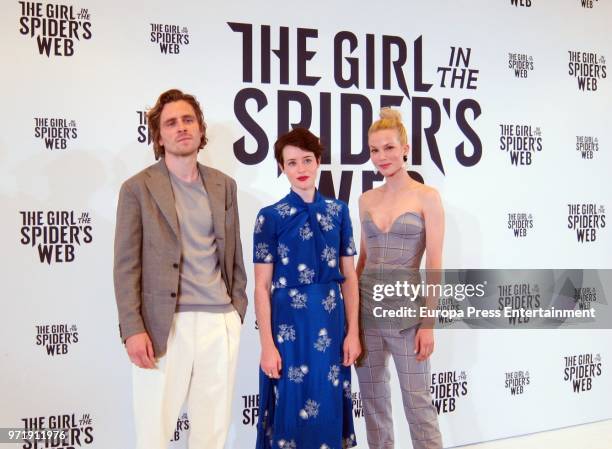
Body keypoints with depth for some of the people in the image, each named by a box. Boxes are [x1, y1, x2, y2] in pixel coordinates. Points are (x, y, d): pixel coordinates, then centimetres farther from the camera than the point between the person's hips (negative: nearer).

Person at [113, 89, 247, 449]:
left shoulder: (224, 185, 12)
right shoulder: (138, 188, -1)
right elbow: (126, 266, -4)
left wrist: (238, 308, 10)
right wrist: (132, 329, -10)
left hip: (222, 323, 4)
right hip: (164, 325, -3)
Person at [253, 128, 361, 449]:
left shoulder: (338, 211, 6)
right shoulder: (270, 217, -4)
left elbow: (349, 276, 8)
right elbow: (262, 286, -5)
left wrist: (353, 331, 3)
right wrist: (267, 344, -9)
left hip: (331, 320, 3)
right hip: (289, 321, -3)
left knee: (329, 407, 12)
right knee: (291, 409, 5)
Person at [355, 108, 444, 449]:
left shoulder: (427, 197, -4)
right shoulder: (367, 200, 9)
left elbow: (434, 263, -8)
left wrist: (429, 322, -12)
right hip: (366, 308, 5)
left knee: (418, 403, 1)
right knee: (373, 400, 11)